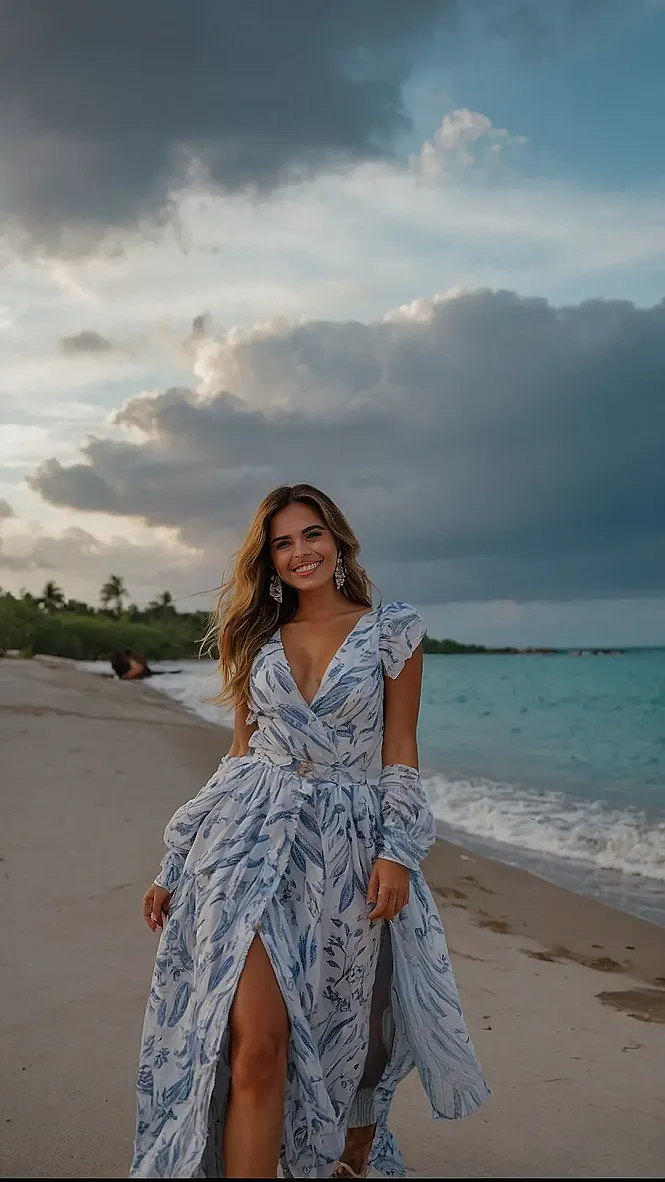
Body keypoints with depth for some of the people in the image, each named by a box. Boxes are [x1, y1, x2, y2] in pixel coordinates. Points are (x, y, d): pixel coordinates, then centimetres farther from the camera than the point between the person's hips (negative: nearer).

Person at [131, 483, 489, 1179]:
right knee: (257, 1044, -12)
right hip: (253, 835, 1)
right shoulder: (259, 639, 11)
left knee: (351, 1040, 11)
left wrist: (397, 853, -10)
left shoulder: (392, 631, 3)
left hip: (345, 849, -1)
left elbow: (400, 753, 2)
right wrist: (178, 869, 11)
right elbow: (241, 751, 13)